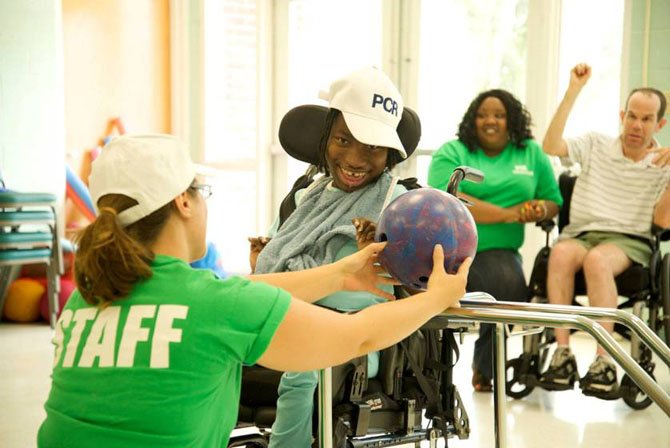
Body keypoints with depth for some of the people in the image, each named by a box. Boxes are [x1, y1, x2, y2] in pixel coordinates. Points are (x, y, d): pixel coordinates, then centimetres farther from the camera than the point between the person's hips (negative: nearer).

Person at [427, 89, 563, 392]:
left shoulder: (532, 154, 18)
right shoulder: (451, 153, 6)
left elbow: (554, 202, 19)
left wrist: (541, 210, -8)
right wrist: (508, 214, -11)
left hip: (496, 251, 2)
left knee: (510, 283, -30)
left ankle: (486, 368, -5)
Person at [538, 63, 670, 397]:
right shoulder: (596, 146, 13)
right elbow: (551, 146, -3)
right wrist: (572, 92, -4)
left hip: (629, 241, -1)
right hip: (581, 233, 2)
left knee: (597, 259, -38)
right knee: (561, 253, -35)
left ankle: (604, 363, -38)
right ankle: (562, 355, -34)